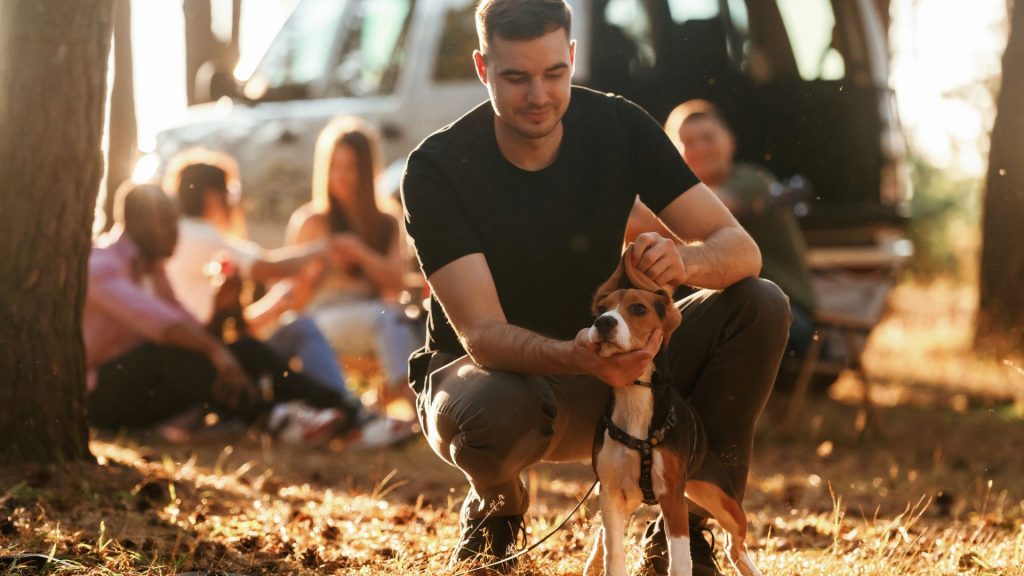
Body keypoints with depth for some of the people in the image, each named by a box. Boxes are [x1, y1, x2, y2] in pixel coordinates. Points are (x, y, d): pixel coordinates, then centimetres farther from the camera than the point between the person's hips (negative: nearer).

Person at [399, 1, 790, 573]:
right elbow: (481, 334, -27)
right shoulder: (437, 169, -20)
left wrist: (684, 261, -37)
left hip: (602, 370, 4)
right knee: (493, 412, -42)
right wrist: (576, 357, -48)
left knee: (761, 306, -17)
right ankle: (497, 506, -2)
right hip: (491, 374, -4)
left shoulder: (619, 128, -9)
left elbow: (741, 249, -12)